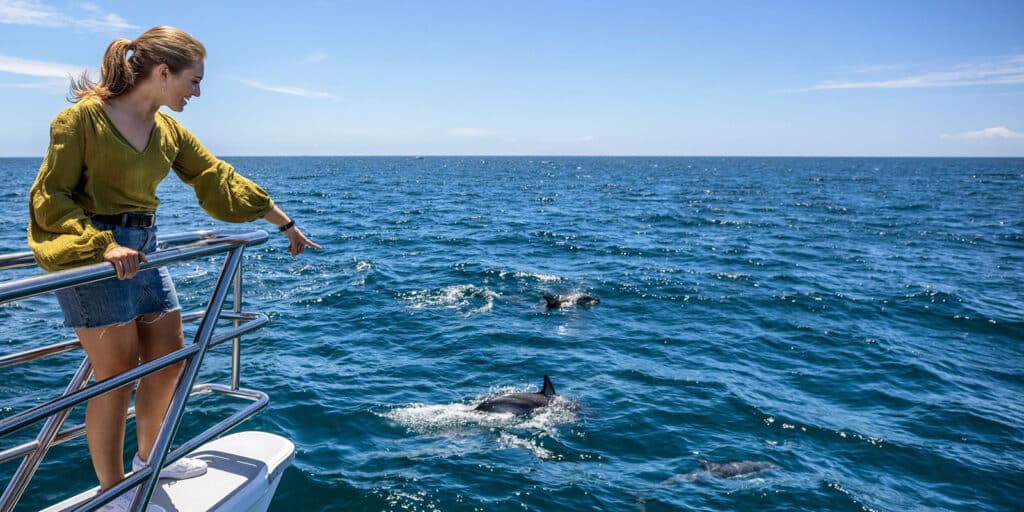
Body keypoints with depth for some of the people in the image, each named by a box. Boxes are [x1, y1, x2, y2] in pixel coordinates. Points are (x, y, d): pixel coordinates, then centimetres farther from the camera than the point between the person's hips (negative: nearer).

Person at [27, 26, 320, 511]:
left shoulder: (169, 131, 7)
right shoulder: (83, 117, -12)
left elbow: (221, 180, 10)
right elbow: (49, 197, -12)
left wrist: (285, 224, 12)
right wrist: (104, 245, -27)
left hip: (144, 247, 7)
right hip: (91, 253, -7)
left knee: (169, 360, 13)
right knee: (117, 376, -1)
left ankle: (148, 458, 36)